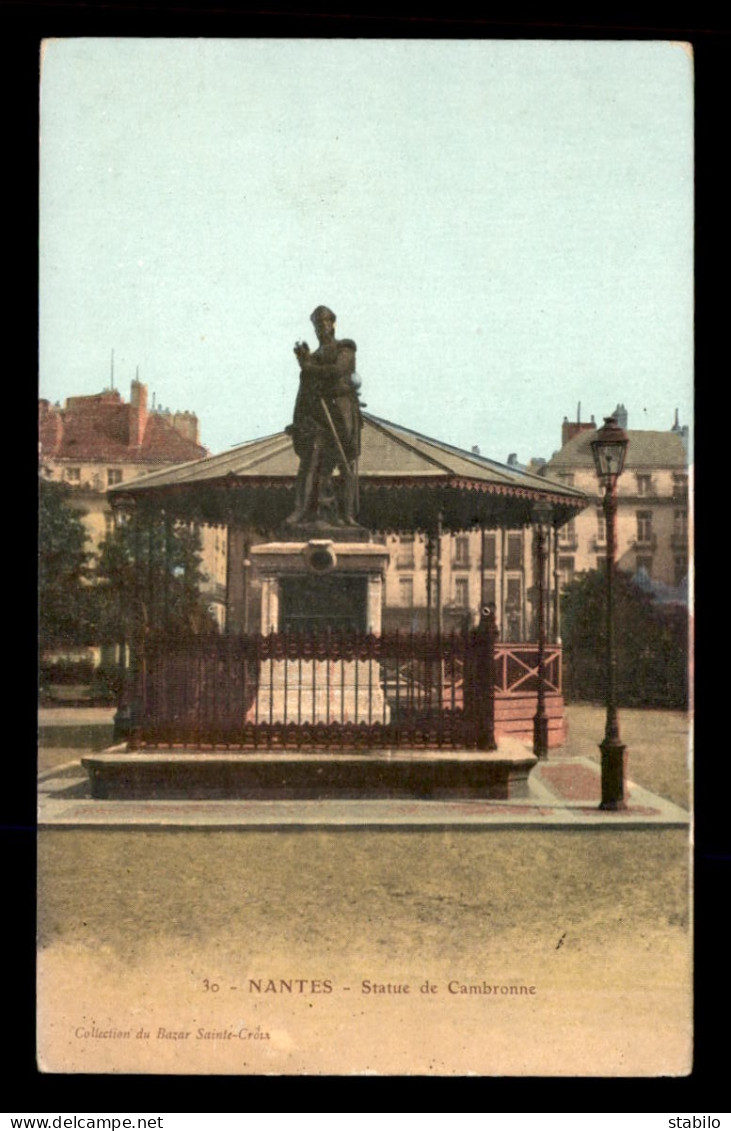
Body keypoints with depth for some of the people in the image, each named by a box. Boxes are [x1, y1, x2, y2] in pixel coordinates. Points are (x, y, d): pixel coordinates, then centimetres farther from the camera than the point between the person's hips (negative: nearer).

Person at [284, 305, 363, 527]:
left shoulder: (345, 349, 7)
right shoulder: (313, 357, 22)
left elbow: (339, 370, -15)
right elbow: (304, 391, 19)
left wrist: (311, 368, -9)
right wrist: (297, 420, 11)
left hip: (342, 411, -4)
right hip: (319, 415, 5)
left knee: (346, 463, -6)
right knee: (311, 459, -7)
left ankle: (346, 514, -6)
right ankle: (304, 511, -11)